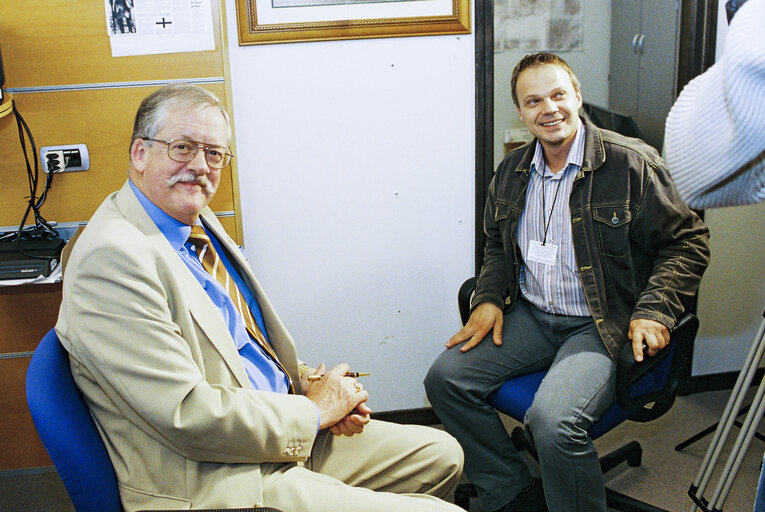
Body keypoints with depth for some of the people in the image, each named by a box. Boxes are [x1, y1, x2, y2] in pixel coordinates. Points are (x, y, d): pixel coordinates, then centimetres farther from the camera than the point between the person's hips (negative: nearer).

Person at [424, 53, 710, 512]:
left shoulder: (631, 162, -7)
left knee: (553, 420, -31)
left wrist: (654, 310, -17)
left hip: (604, 327, -6)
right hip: (531, 317, 7)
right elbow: (498, 246, 24)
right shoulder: (512, 172, 10)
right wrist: (489, 299, 5)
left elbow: (688, 240, -3)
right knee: (445, 378, -8)